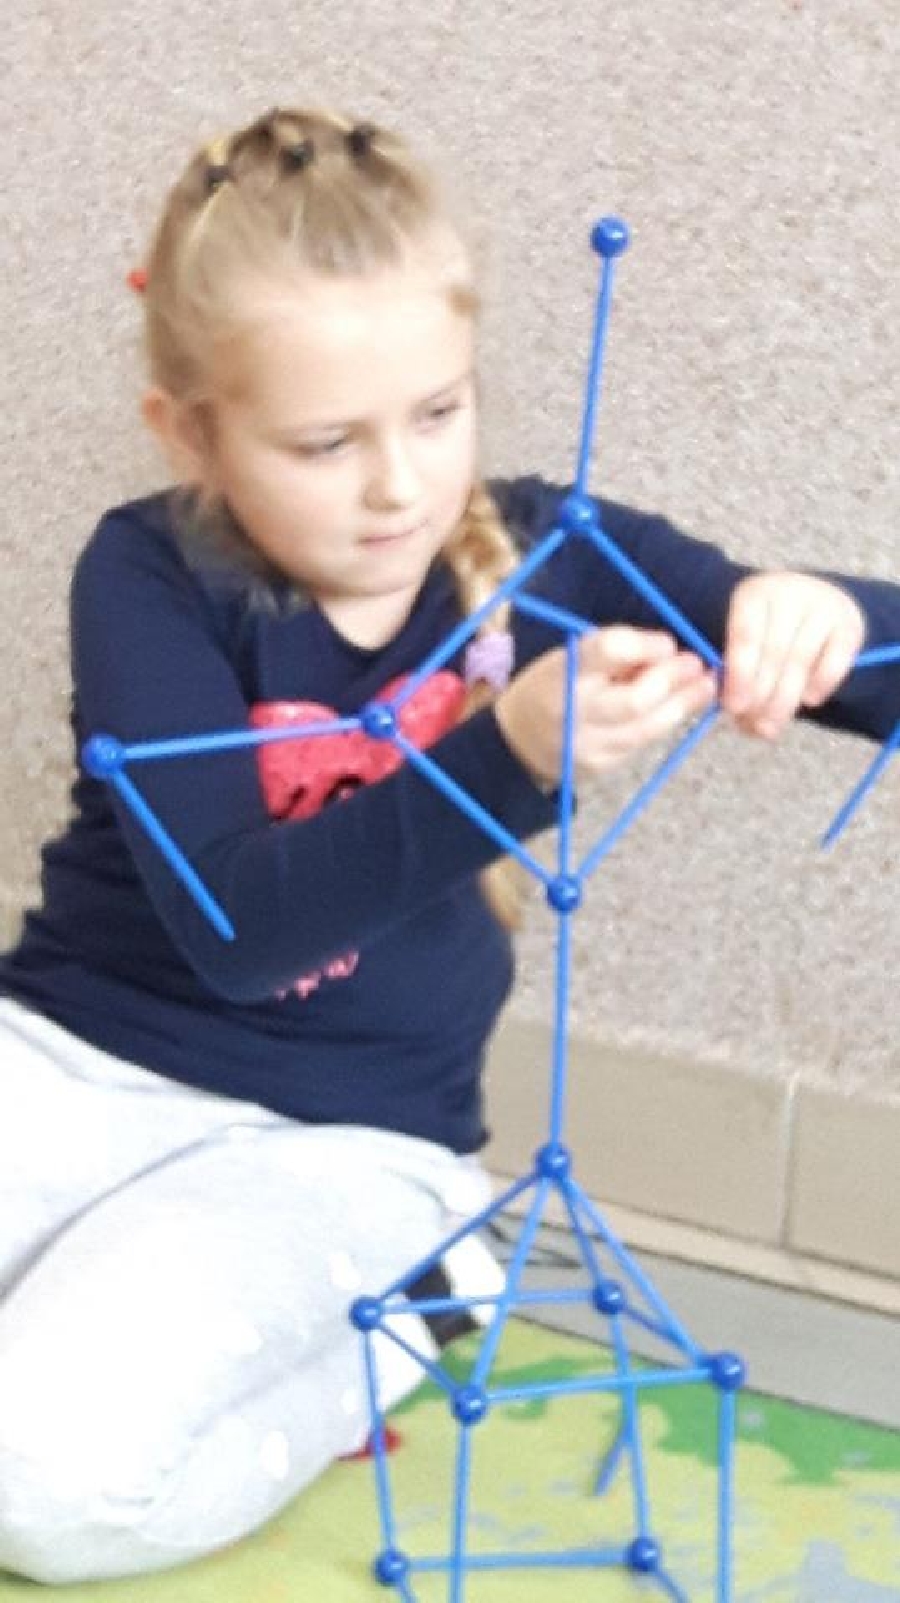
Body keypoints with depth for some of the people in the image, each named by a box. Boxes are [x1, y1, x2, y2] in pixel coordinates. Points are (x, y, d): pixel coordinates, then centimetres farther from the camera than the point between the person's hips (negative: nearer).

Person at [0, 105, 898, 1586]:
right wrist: (511, 756, -39)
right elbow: (234, 925, -24)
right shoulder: (152, 578, -11)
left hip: (341, 1135, -1)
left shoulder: (547, 559, -6)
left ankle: (389, 1327, 2)